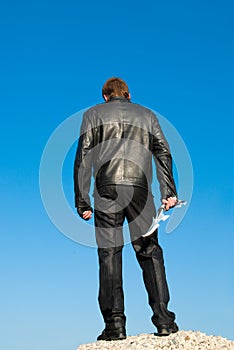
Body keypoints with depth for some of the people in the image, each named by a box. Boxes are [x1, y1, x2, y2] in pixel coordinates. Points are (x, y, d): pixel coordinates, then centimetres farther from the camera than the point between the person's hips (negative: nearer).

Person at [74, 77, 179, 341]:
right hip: (140, 188, 1)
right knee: (150, 252, 6)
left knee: (109, 254, 1)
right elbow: (163, 154, 11)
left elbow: (83, 159, 8)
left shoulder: (93, 114, 18)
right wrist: (169, 192, 6)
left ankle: (115, 323, -1)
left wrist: (82, 201, 7)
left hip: (107, 188, -1)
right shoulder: (147, 114, 23)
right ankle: (163, 318, 2)